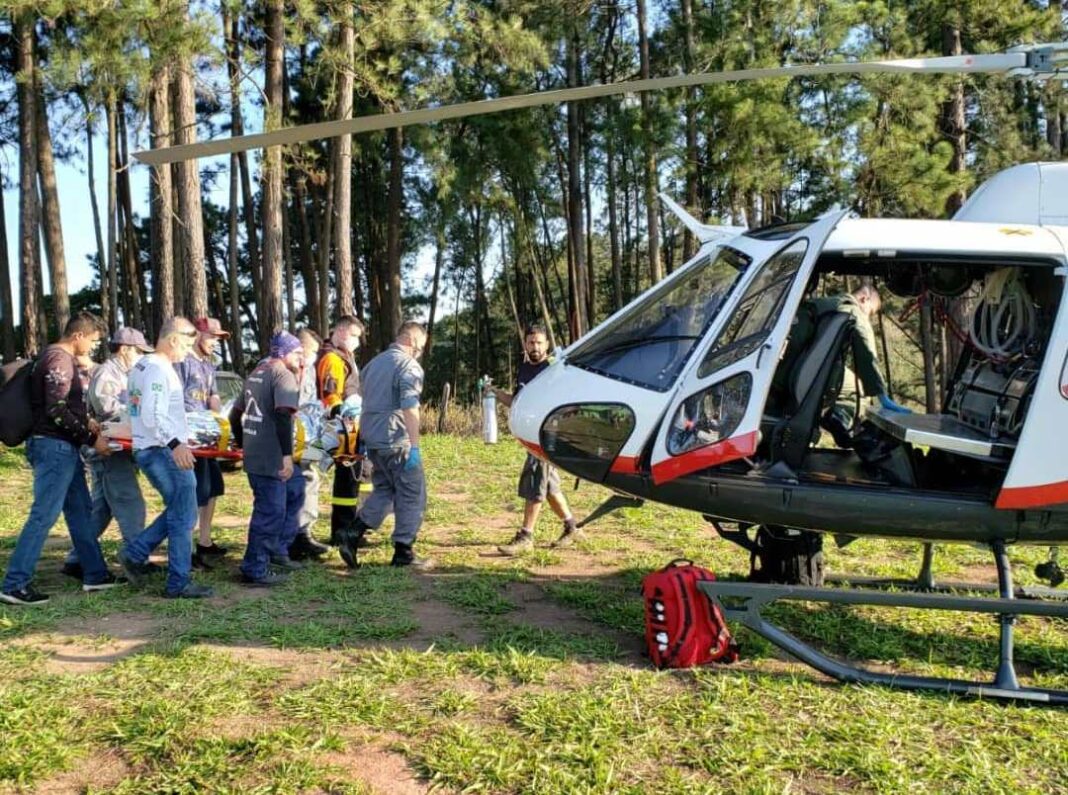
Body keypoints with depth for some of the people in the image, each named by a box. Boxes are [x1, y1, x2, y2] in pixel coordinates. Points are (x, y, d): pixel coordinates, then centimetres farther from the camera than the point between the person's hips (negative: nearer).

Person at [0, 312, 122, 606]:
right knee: (43, 515, -8)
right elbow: (56, 411, -21)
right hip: (54, 447, -11)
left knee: (80, 510, 13)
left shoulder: (59, 357, 16)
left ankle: (95, 574, 20)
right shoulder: (60, 359, -15)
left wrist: (86, 421, 14)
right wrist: (92, 438, -16)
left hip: (62, 447, 11)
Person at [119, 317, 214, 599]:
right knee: (183, 518, -4)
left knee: (178, 512, 20)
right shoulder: (159, 369, -16)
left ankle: (135, 553, 18)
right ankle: (179, 583, 1)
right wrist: (175, 443, -33)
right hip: (165, 452, -10)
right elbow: (152, 415, -25)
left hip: (147, 449, 10)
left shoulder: (141, 365, 15)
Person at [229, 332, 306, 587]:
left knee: (295, 489, 21)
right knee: (271, 512, -3)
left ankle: (277, 550, 24)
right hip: (271, 458, -10)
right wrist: (287, 454, -26)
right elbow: (283, 415, -24)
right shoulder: (284, 375, -9)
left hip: (253, 455, 10)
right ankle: (255, 571, 4)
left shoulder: (257, 373, 19)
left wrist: (242, 444, 33)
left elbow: (235, 414, 24)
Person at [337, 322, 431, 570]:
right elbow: (409, 409, -20)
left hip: (372, 438, 8)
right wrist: (415, 446, -19)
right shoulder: (409, 366, -11)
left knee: (384, 491, 18)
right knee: (412, 495, 3)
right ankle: (403, 553, 7)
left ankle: (352, 535, 5)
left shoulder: (375, 362, 16)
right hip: (396, 440, -8)